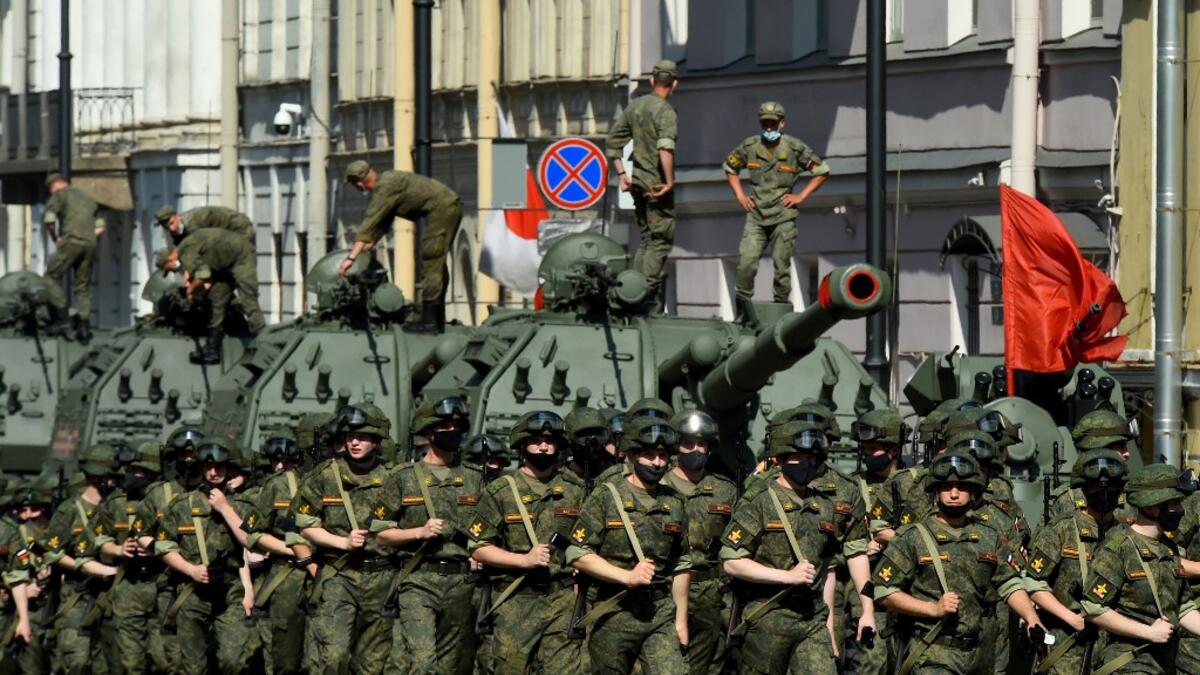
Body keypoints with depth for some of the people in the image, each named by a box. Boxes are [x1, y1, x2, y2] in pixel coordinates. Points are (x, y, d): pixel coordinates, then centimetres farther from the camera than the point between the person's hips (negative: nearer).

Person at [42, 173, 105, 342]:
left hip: (71, 241, -6)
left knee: (51, 277, 0)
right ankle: (84, 326, 3)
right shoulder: (87, 196, 26)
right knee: (83, 286, 12)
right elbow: (100, 227, 25)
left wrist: (55, 239, 4)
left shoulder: (59, 195, 6)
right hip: (90, 244, 6)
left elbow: (49, 220, -9)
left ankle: (61, 319, -13)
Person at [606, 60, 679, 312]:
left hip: (637, 181, 7)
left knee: (646, 239, 17)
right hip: (657, 184, -7)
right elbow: (665, 147, -29)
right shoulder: (665, 111, -14)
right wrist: (670, 181, -22)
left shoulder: (634, 106, 10)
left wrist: (621, 173, 16)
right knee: (661, 241, -1)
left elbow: (613, 142, 14)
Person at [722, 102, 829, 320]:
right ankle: (743, 305, -3)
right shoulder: (749, 146, 3)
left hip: (783, 217, -2)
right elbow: (729, 167, 21)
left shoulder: (795, 148, -4)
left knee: (782, 266, 0)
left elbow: (822, 171, 5)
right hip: (756, 215, 2)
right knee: (746, 262, -11)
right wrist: (739, 196, 10)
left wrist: (801, 197, -1)